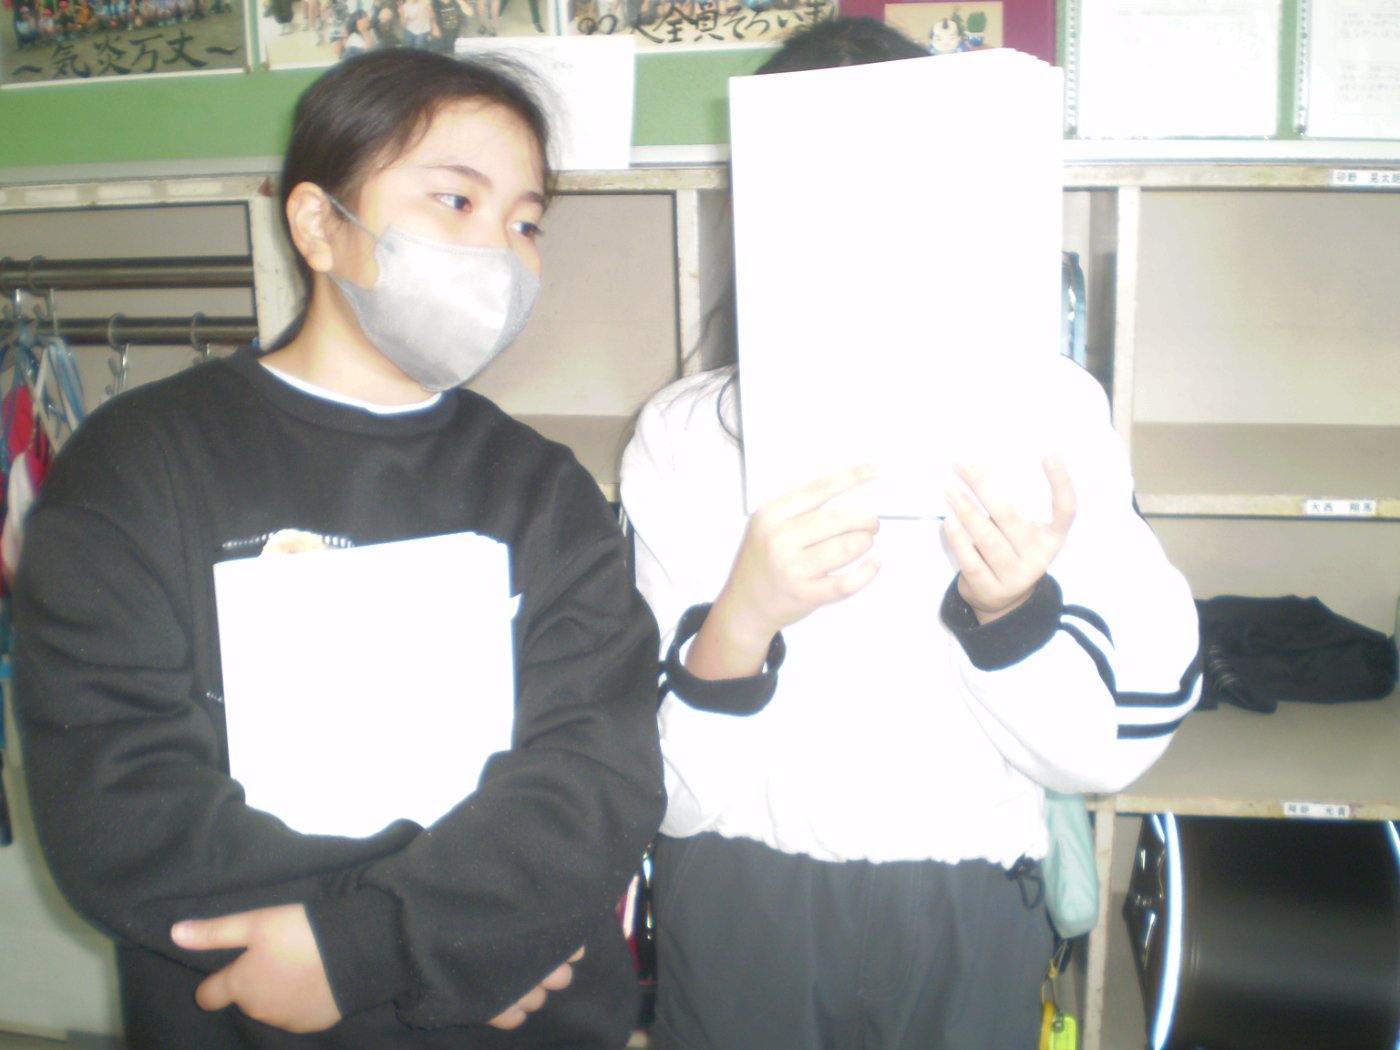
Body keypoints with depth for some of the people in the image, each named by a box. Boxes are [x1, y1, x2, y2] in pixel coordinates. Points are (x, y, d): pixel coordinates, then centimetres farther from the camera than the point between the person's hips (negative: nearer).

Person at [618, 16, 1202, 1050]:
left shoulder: (1049, 408, -6)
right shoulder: (683, 431, -6)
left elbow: (1114, 748, -5)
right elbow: (673, 783, -10)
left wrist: (1005, 609, -23)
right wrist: (740, 618, -27)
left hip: (965, 913, 1)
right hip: (734, 910, 0)